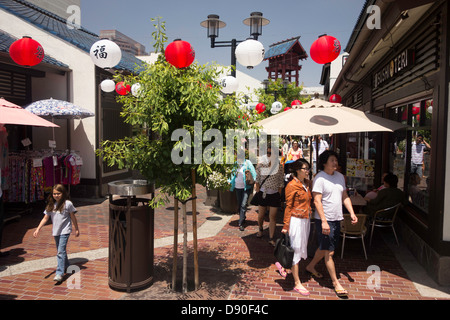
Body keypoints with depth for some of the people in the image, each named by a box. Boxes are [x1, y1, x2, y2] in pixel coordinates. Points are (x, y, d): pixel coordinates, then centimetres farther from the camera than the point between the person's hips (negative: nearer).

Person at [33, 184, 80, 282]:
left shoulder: (68, 204, -9)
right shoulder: (51, 205, 5)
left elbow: (73, 217, -1)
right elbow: (45, 218, 6)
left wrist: (76, 229, 5)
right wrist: (38, 229, -5)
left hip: (65, 231, -6)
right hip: (55, 231, 6)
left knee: (61, 251, -14)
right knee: (61, 251, 19)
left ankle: (59, 273, -15)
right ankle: (66, 266, 39)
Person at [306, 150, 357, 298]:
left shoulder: (340, 176, 9)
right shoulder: (320, 178, -14)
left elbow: (345, 197, 16)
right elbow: (317, 201, -18)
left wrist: (352, 213, 5)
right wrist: (324, 221, -23)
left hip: (337, 219, 8)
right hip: (324, 220, -7)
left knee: (324, 247, 20)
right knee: (329, 252, 0)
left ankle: (311, 266, 41)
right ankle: (335, 282, 12)